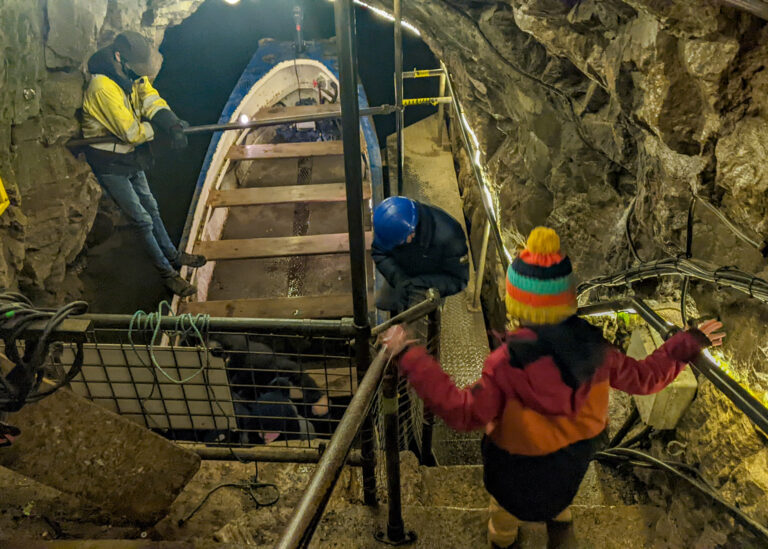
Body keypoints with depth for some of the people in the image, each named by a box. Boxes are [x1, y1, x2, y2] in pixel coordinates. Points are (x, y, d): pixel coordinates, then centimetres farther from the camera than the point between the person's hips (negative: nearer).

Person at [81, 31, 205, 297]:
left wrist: (172, 125, -32)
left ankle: (173, 255, 38)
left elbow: (153, 101, -13)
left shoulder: (133, 75, -2)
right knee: (142, 220, -2)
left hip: (130, 157, 9)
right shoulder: (103, 87, -28)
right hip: (109, 164, -8)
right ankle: (167, 273, 11)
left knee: (151, 208, 21)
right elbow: (131, 132, -29)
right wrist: (157, 130, -13)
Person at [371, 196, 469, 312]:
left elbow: (459, 279, -33)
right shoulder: (391, 225, -34)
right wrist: (398, 278, -37)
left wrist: (421, 284, -46)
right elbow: (378, 253, -18)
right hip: (402, 274, 3)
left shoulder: (448, 236, -45)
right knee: (383, 303, 15)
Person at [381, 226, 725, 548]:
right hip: (575, 454, 5)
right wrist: (689, 344, 6)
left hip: (520, 466, -4)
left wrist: (410, 357, -43)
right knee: (558, 489, 40)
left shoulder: (510, 360, -41)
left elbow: (465, 413, -40)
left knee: (508, 500, 32)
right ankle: (559, 516, 72)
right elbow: (645, 377, -10)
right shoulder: (593, 345, -24)